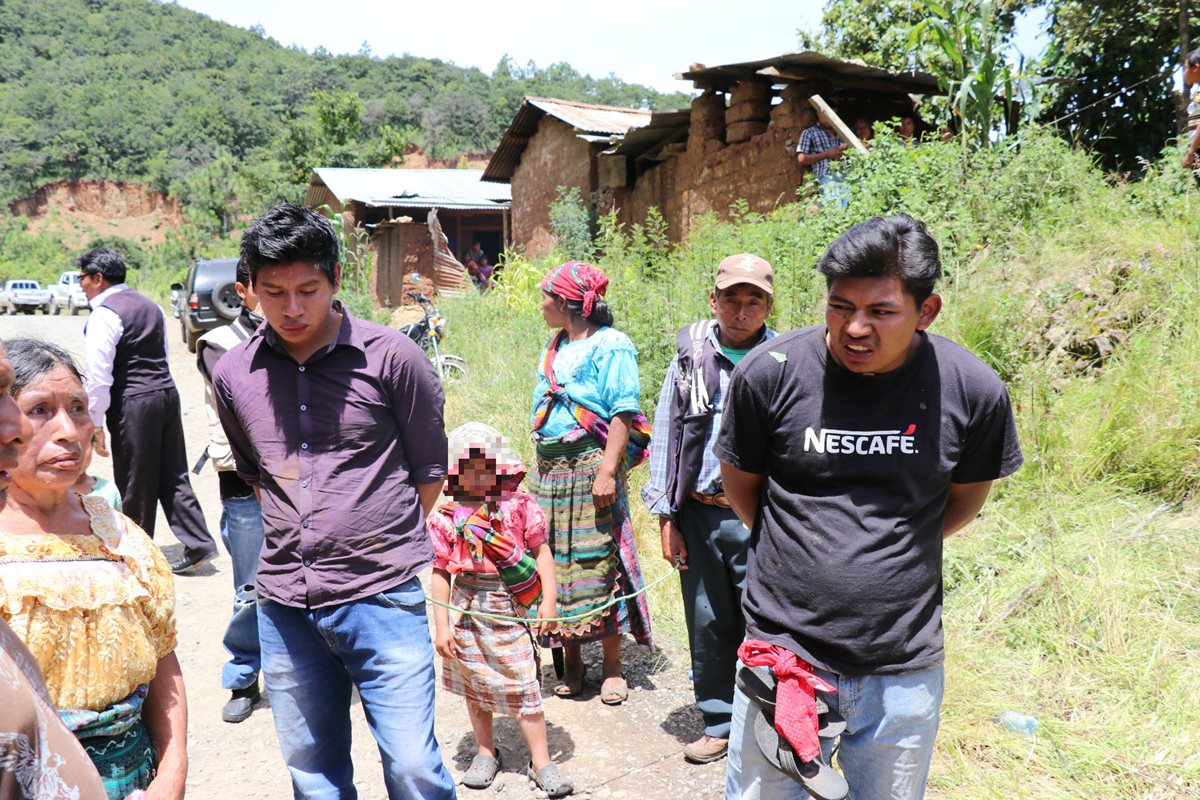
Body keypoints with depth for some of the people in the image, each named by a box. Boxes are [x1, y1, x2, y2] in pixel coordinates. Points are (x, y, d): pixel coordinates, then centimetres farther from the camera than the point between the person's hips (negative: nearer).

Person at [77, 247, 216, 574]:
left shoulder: (104, 315, -11)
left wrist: (96, 424, -11)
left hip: (133, 404, -7)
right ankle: (198, 544, 9)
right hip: (167, 392, 8)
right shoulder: (150, 306, 14)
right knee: (173, 476, 11)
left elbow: (98, 375, -15)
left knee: (135, 485, 5)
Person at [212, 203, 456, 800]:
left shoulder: (392, 358, -9)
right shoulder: (233, 374, 3)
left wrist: (385, 543, 7)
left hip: (382, 600, -4)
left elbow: (430, 469, 2)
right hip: (284, 605, 4)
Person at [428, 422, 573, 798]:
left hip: (512, 608, -1)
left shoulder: (519, 506, -5)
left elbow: (541, 551, 1)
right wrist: (442, 626, -3)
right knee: (475, 683, 15)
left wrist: (548, 599, -5)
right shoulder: (446, 517, -5)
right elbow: (440, 573, -2)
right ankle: (485, 752, 34)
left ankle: (540, 761, 15)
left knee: (525, 685, 2)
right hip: (469, 608, 2)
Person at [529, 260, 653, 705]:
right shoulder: (553, 348, 17)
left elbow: (622, 413, -13)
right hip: (548, 469, 8)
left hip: (589, 466, -7)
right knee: (556, 562, 7)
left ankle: (612, 667, 9)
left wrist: (607, 470, -21)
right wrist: (538, 468, 18)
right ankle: (570, 661, 19)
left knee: (599, 562, -3)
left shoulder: (610, 346, -7)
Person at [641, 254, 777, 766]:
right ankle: (720, 724, 30)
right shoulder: (690, 356, 5)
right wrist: (667, 518, 4)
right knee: (707, 624, 13)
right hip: (698, 515, 3)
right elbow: (667, 435, 7)